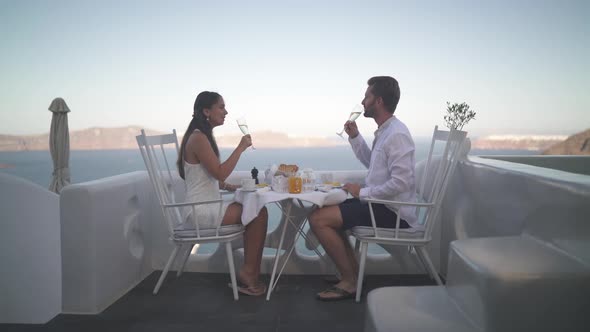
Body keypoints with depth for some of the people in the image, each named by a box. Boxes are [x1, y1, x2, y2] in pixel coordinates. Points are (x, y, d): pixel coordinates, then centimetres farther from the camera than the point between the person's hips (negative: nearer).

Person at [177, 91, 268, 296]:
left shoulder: (204, 136, 15)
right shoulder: (198, 138, -16)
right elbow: (220, 173, -20)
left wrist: (228, 186, 7)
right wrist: (241, 147, -13)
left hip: (206, 207, 10)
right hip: (200, 211, -10)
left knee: (256, 209, 1)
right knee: (259, 213, -15)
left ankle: (250, 274, 2)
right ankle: (248, 272, -3)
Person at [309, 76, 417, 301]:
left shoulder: (396, 134, -19)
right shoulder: (385, 131, 12)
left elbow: (400, 183, -26)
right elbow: (372, 164, 25)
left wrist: (363, 192, -16)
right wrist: (355, 137, 14)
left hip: (392, 212, -10)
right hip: (381, 203, 10)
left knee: (318, 219, -16)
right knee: (326, 210, 18)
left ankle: (349, 282, -3)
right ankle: (353, 273, 14)